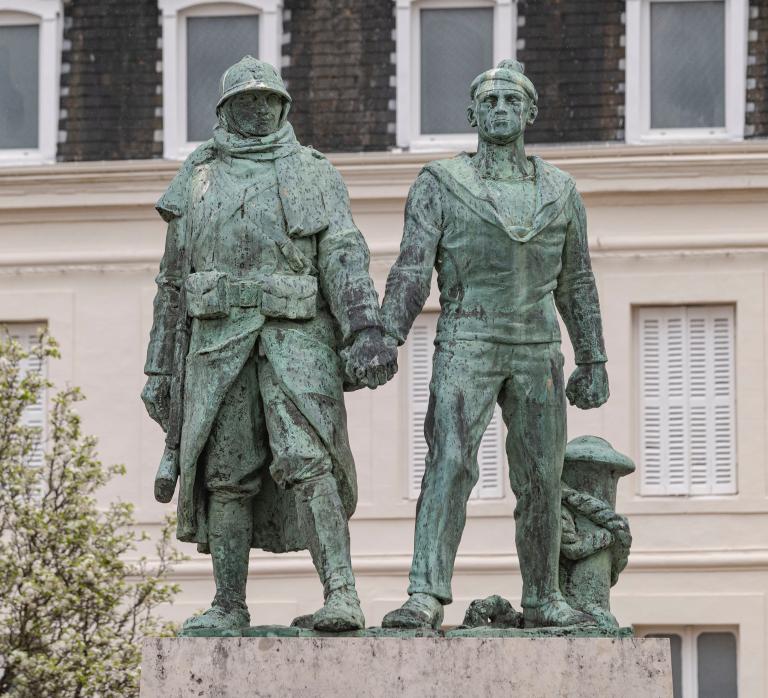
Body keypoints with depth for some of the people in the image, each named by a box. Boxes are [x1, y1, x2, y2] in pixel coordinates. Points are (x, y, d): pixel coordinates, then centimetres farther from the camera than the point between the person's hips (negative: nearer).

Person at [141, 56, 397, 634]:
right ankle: (230, 606, 12)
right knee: (226, 477, 4)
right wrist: (160, 366, 13)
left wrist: (366, 332, -18)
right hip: (220, 340, 3)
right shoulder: (199, 179, 15)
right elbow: (174, 278, 17)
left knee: (308, 462, -17)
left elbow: (344, 259, -3)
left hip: (297, 340, -3)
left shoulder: (315, 175, 8)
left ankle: (342, 597, -22)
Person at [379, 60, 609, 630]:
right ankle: (427, 596, -22)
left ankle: (543, 600, 17)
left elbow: (576, 284, 16)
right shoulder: (441, 183, 2)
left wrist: (594, 361, 13)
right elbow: (412, 270, -4)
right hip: (466, 343, -3)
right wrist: (387, 337, -17)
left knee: (541, 478, 6)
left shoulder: (560, 191, 11)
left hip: (537, 349, 3)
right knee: (449, 465, -17)